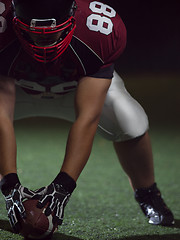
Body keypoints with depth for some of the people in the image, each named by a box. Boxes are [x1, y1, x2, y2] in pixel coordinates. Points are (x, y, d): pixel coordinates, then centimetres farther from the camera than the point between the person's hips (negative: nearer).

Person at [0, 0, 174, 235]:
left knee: (130, 121, -28)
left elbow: (87, 116, -40)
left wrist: (62, 186, -47)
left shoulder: (102, 32, -38)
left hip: (88, 84, 0)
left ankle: (147, 195, 0)